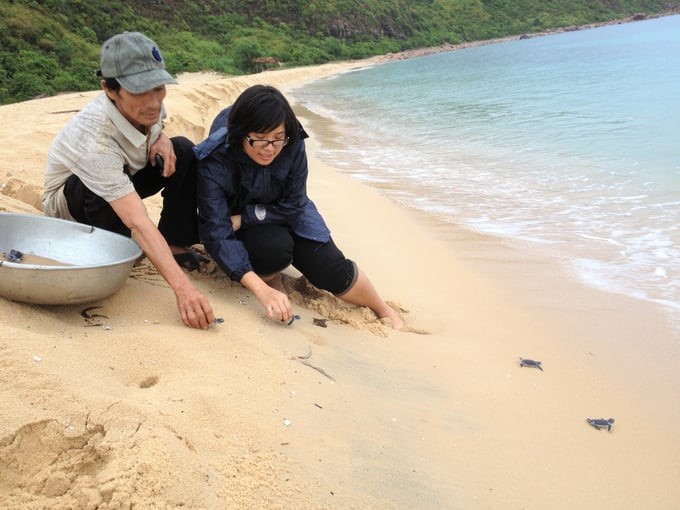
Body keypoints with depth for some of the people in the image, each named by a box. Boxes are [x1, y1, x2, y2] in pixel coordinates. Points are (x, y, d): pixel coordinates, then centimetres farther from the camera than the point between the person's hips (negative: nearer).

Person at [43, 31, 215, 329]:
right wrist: (182, 287, -59)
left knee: (183, 151, -15)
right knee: (95, 189, -40)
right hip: (69, 200, -6)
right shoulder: (95, 141, -43)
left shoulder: (147, 102, -23)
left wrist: (160, 138, -19)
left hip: (121, 181, 6)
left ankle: (176, 245, -9)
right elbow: (139, 224, -50)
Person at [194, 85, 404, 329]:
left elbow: (293, 207, -15)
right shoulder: (214, 163, -31)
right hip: (243, 233, -2)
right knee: (276, 247, -33)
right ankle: (268, 277, 2)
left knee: (330, 269, -13)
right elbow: (217, 234, -36)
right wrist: (263, 291, -46)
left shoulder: (293, 146, -24)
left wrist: (241, 219, -24)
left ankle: (384, 311, 14)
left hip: (284, 215, 2)